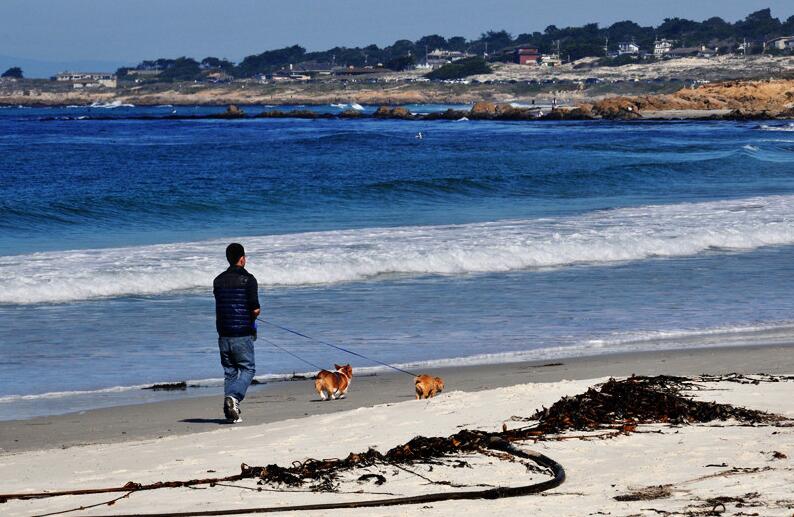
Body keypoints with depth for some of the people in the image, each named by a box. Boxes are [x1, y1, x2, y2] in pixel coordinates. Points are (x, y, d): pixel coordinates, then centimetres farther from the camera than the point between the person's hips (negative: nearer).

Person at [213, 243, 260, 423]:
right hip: (242, 333, -5)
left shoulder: (219, 280, 8)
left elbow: (221, 305, 12)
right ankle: (234, 397, -18)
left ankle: (230, 411, 7)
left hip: (223, 333, 5)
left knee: (229, 371, 12)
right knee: (248, 369, 6)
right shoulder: (248, 279, -8)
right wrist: (254, 316, 9)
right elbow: (255, 309, -15)